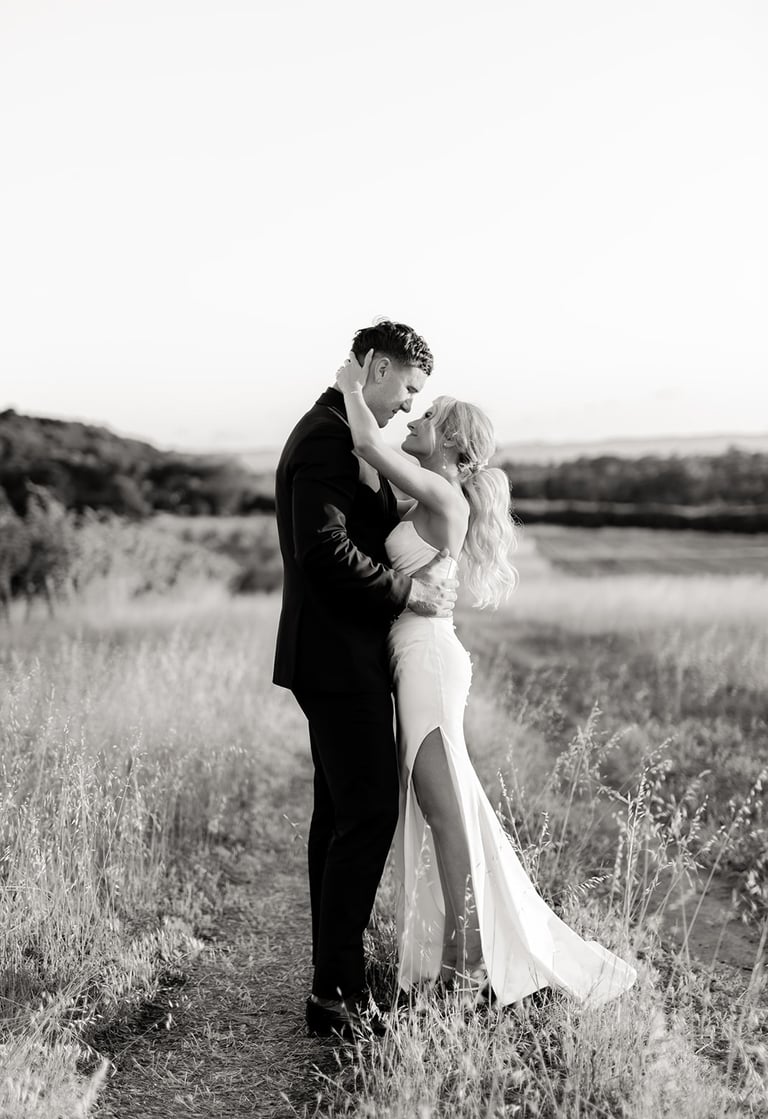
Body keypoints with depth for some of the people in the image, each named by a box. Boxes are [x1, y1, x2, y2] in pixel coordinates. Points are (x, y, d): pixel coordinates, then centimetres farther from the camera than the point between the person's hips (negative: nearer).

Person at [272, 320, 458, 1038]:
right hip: (339, 658, -11)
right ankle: (337, 993, -3)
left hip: (338, 660, 11)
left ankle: (332, 975, 22)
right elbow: (323, 549, -24)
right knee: (368, 814, -10)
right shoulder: (327, 439, -14)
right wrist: (407, 591, -16)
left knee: (338, 815, 13)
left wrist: (418, 574, 6)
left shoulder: (342, 436, 19)